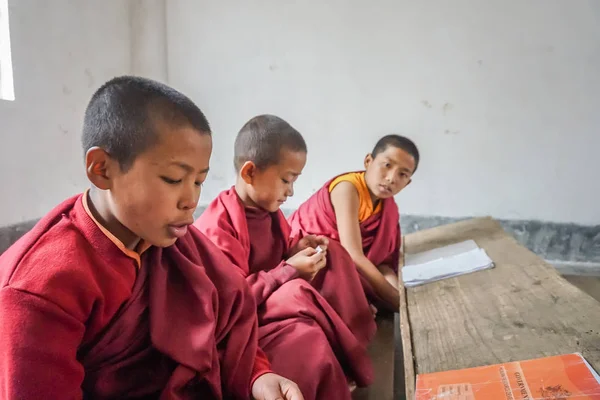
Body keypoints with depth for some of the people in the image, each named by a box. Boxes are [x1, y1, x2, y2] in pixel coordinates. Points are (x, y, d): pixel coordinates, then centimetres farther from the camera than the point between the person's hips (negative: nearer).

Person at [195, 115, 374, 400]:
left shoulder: (268, 210, 3)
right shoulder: (217, 227, -24)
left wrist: (295, 252, -6)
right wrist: (290, 270, -25)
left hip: (278, 300, 9)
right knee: (305, 339, -36)